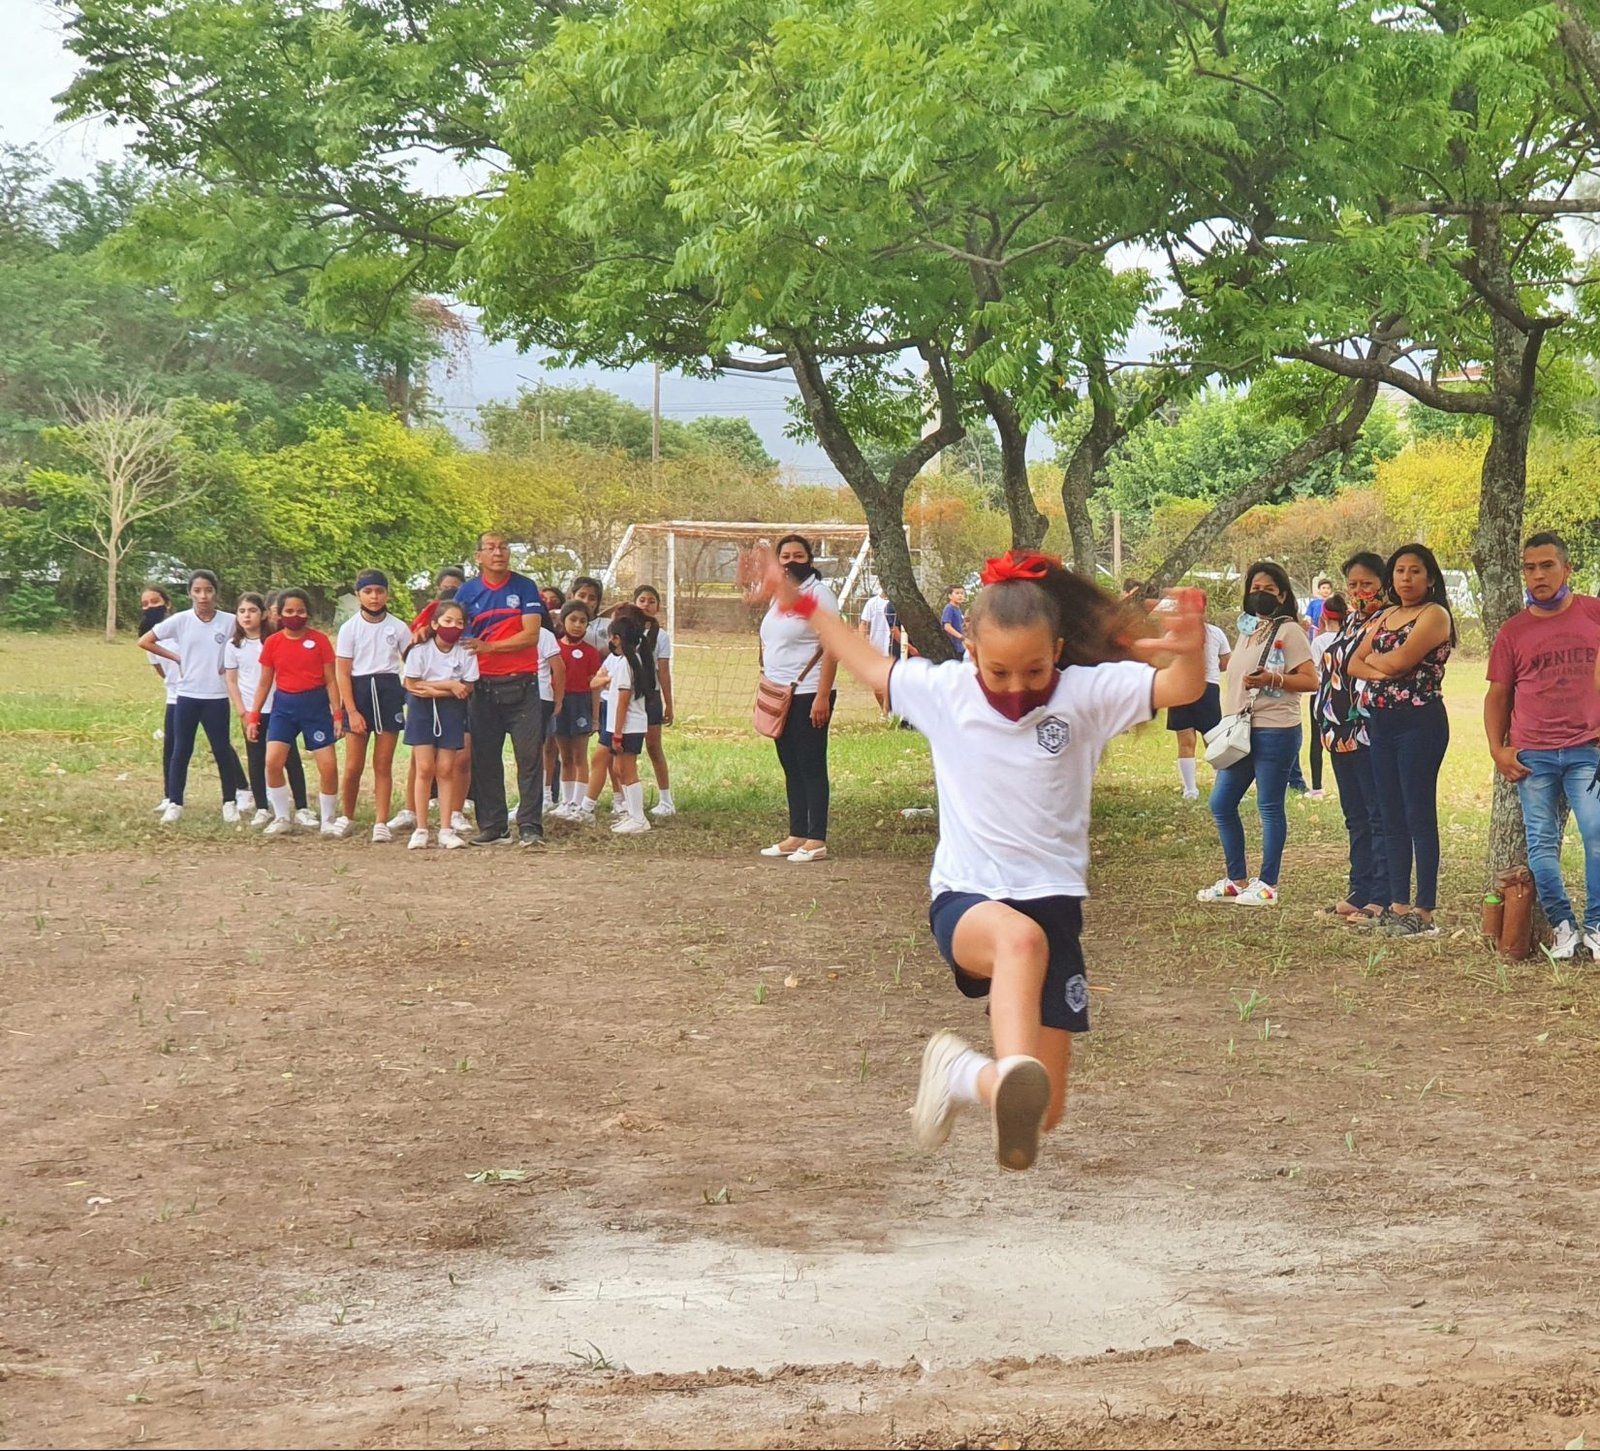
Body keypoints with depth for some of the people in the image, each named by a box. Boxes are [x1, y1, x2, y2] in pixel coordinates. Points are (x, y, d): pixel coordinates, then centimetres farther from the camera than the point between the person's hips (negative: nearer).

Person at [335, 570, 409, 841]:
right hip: (359, 691, -1)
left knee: (383, 764, 1)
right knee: (353, 766, 0)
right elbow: (343, 673, -2)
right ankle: (346, 816, 19)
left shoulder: (398, 628, 4)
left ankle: (382, 823, 4)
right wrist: (351, 712, -9)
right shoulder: (350, 628, 0)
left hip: (389, 692, 1)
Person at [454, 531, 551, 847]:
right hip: (483, 687, 2)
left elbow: (531, 635, -8)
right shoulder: (468, 592, 7)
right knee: (485, 760, 5)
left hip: (521, 685, -2)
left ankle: (530, 827, -3)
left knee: (530, 757, -5)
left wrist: (488, 646, -14)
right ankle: (492, 827, 12)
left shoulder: (525, 587, 0)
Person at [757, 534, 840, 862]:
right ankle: (796, 836, 16)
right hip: (779, 696, 8)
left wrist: (822, 696, -21)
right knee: (791, 768, 11)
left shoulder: (819, 595, -9)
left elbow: (831, 648, -15)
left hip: (808, 695, -8)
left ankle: (817, 841, -3)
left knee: (811, 767, -5)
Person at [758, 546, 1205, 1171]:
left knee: (1044, 1114, 0)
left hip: (1053, 900, 2)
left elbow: (1179, 690, -15)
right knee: (1021, 937, -42)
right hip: (966, 900, -1)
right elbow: (873, 668, 22)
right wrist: (805, 606, 25)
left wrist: (1190, 649, -37)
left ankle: (962, 1073, 30)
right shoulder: (943, 691, 3)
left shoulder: (1085, 693, -2)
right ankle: (1012, 1078, -64)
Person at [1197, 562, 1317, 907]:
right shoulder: (1247, 630, 17)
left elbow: (1310, 681, -13)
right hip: (1242, 730, 9)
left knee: (1270, 807, -3)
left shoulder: (1288, 631, -6)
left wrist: (1273, 678, -26)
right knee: (1220, 803, 8)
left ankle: (1267, 885, 5)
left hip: (1275, 731, -9)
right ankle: (1237, 880, 18)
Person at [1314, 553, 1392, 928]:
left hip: (1370, 733, -9)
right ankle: (1359, 894, 19)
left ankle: (1381, 900, -6)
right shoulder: (1347, 622, 19)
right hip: (1342, 733, 9)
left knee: (1379, 816, -7)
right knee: (1355, 818, 13)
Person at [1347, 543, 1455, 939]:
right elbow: (1355, 665, 11)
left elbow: (1400, 660, -18)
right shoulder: (1383, 617, 18)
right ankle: (1399, 904, 13)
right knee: (1392, 818, 9)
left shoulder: (1434, 615, -6)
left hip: (1420, 721, -8)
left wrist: (1373, 657, 2)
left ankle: (1424, 912, -8)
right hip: (1382, 722, 8)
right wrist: (1378, 670, -8)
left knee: (1419, 815, -8)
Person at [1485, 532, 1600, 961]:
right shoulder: (1513, 631, 7)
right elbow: (1498, 695, 12)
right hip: (1532, 755, 2)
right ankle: (1563, 926, 10)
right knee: (1541, 844, 0)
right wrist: (1497, 749, 2)